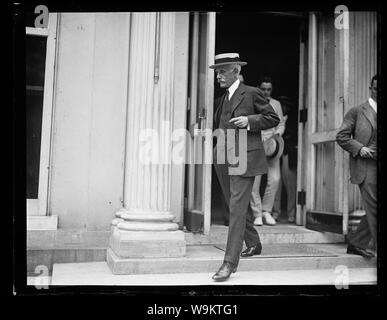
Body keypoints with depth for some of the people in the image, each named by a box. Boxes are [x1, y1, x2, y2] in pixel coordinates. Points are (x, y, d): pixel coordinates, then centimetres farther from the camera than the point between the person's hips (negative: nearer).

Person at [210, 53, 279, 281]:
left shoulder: (252, 93, -4)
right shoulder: (223, 98, 17)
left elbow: (273, 118, -3)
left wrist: (249, 120, -16)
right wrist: (219, 144, 15)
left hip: (244, 158, -8)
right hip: (224, 159, 8)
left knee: (237, 208, -11)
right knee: (238, 205, 17)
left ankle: (230, 262, -9)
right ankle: (253, 244, 36)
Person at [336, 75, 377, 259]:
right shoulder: (357, 112, 4)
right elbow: (341, 136, 2)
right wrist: (359, 148, -11)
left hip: (377, 167, 5)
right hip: (366, 168, -4)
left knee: (372, 211, 6)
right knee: (373, 210, -7)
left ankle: (356, 243, 22)